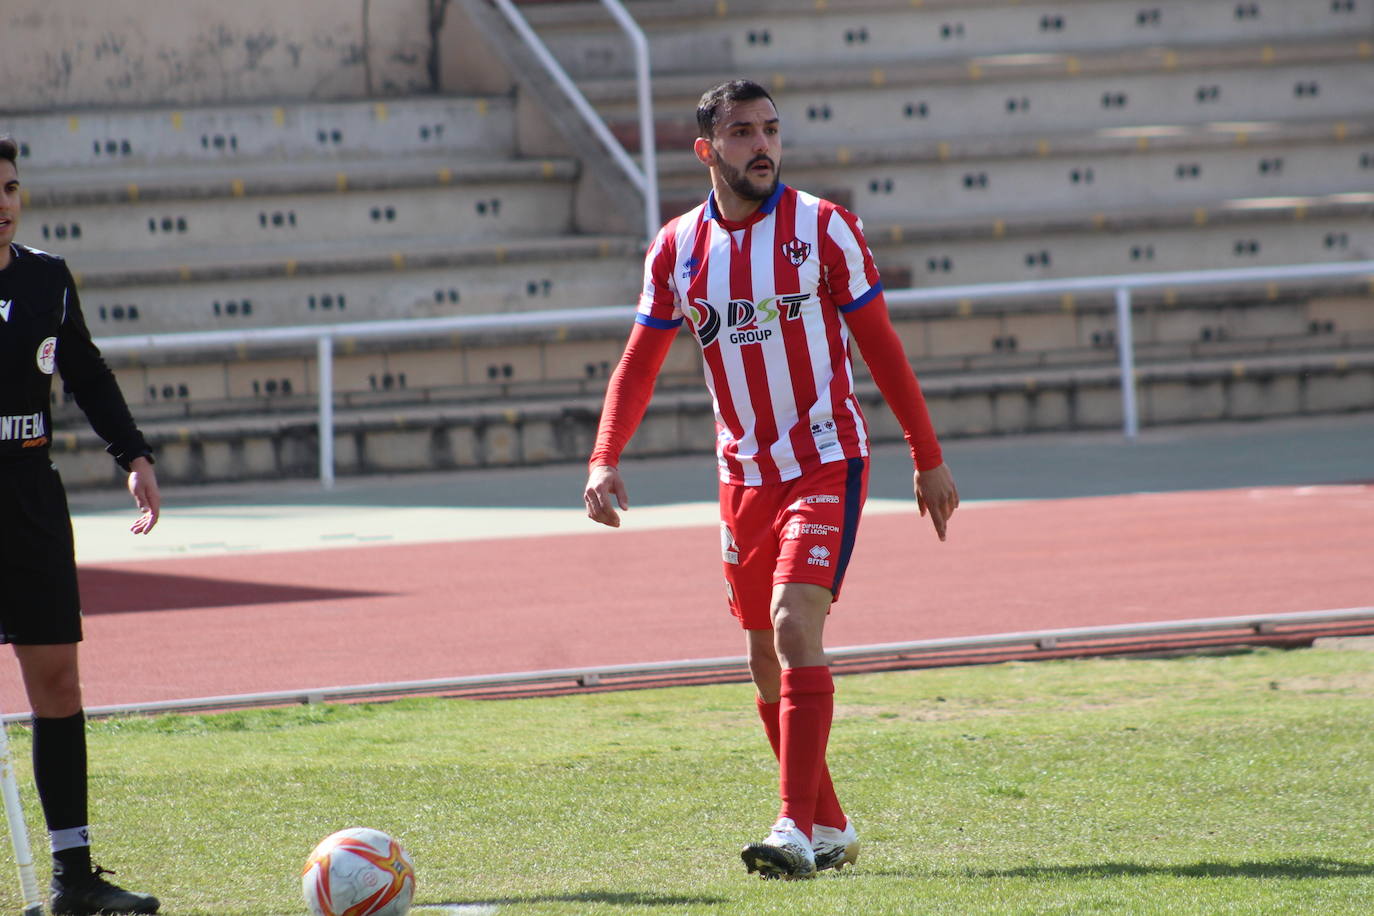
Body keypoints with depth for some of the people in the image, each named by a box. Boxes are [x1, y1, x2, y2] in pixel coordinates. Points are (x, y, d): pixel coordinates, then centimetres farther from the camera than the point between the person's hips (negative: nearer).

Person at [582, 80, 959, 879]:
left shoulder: (824, 228, -6)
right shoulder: (678, 249, 3)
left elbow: (881, 346, 0)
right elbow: (640, 364, 6)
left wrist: (929, 459, 2)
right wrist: (605, 460, -10)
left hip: (826, 461, -5)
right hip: (744, 476, 5)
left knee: (795, 627, -21)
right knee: (768, 662, 9)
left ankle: (798, 830, -24)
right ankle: (830, 828, 24)